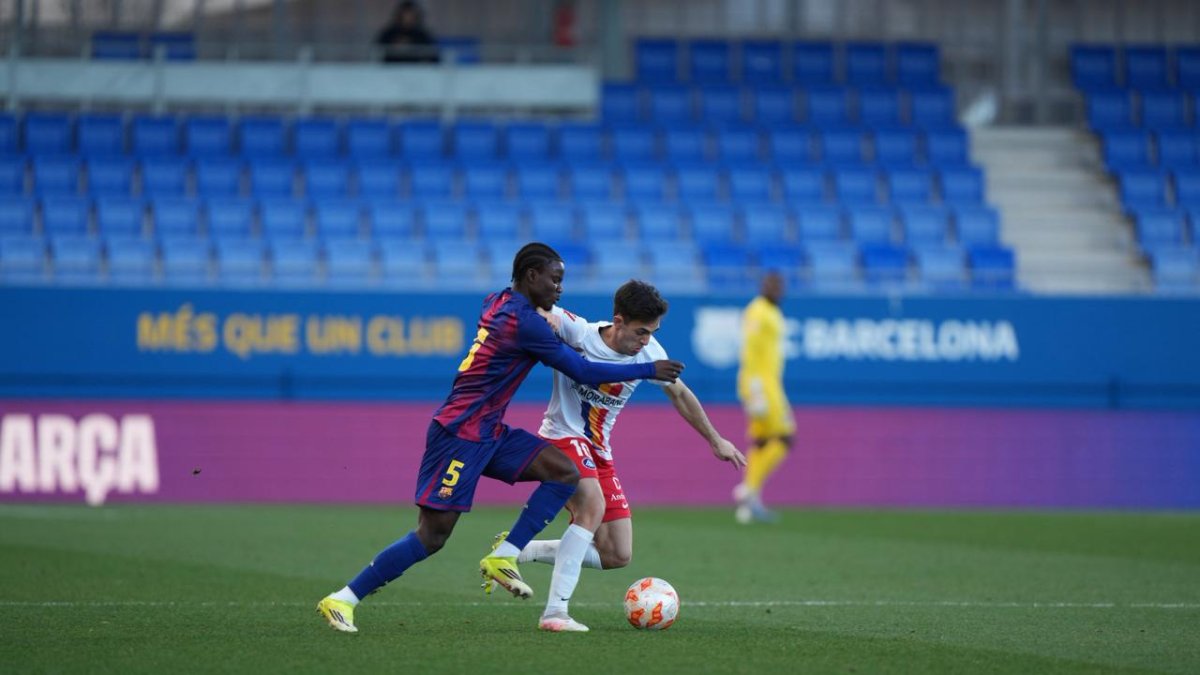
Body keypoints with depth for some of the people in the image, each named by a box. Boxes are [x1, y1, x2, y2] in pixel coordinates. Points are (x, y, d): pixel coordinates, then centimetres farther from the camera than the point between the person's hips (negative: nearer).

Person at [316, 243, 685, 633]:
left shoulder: (498, 303, 9)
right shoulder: (525, 322, -17)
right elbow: (583, 373, -14)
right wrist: (649, 371, -5)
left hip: (488, 433, 10)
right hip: (460, 435, -10)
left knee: (564, 472, -1)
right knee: (432, 536, -10)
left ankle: (502, 559, -2)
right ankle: (342, 600, -5)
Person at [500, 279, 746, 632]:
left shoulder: (649, 352, -4)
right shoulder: (578, 333, -19)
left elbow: (679, 394, 11)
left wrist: (716, 440, 18)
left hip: (599, 453, 7)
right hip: (562, 437, -7)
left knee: (618, 556, 2)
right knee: (594, 505, -34)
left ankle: (519, 550, 11)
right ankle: (555, 611, -34)